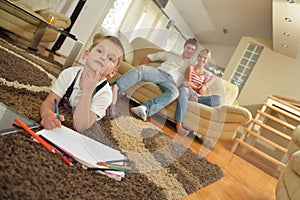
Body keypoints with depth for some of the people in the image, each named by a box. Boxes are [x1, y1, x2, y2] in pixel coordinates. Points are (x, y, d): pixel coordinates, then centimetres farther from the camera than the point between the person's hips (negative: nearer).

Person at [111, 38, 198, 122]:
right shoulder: (171, 55, 30)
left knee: (174, 92, -39)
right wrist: (142, 69, 11)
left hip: (171, 81, -1)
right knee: (141, 69, -31)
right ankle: (115, 88, -48)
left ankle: (145, 108, -57)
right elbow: (149, 57, 26)